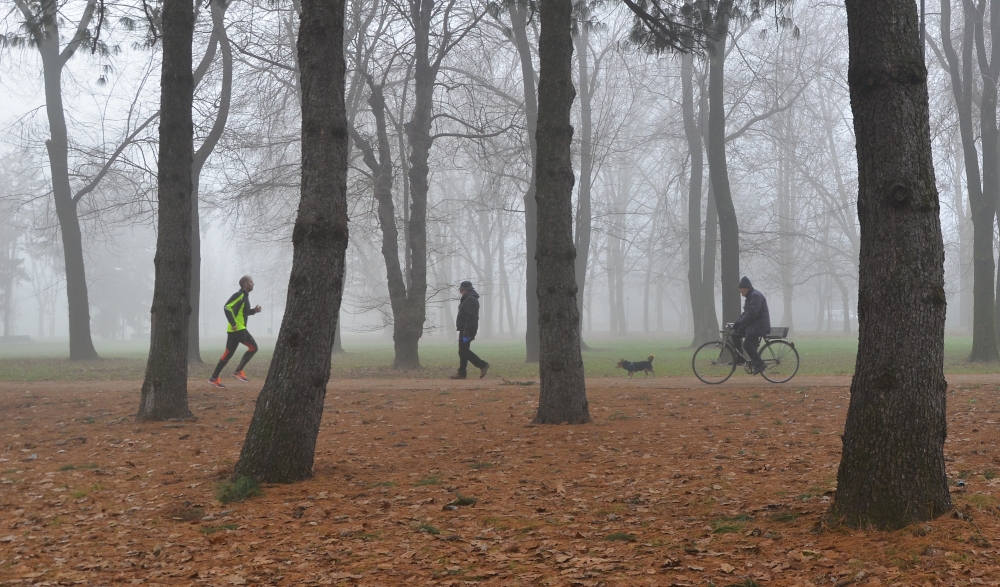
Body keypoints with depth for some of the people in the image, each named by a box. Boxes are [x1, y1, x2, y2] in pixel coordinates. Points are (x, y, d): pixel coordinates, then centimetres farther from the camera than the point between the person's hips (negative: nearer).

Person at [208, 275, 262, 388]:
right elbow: (227, 307, -22)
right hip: (237, 329, -10)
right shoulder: (239, 295, -12)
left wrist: (254, 310, 13)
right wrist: (233, 323, -26)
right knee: (253, 347, -9)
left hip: (238, 329, 10)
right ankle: (239, 371, -6)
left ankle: (214, 378, 9)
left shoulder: (244, 296, 19)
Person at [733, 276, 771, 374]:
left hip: (759, 325, -11)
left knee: (748, 345, -18)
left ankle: (759, 364, -13)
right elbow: (746, 313, 20)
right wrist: (737, 323, 8)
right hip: (752, 325, 11)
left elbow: (751, 313, -25)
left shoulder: (756, 296, -16)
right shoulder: (750, 296, 18)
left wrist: (738, 323, -26)